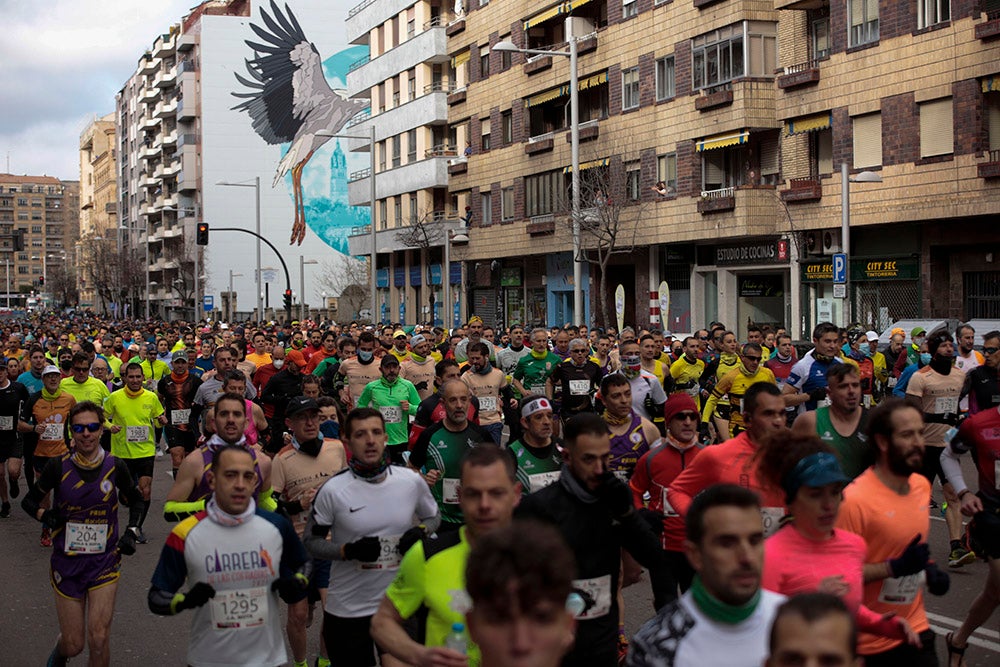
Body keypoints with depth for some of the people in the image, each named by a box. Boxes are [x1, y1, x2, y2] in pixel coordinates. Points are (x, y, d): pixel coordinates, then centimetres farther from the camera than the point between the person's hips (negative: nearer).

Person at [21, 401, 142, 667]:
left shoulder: (115, 467, -5)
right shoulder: (58, 467, -8)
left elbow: (136, 500, 13)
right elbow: (29, 501, 6)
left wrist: (131, 532, 0)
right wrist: (45, 515, -12)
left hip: (104, 562, 0)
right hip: (66, 562, 0)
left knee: (98, 637, -11)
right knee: (73, 645, 7)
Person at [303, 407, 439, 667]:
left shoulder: (412, 481, -4)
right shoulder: (333, 490, -11)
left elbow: (433, 517, 13)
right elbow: (312, 541, -4)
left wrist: (420, 532, -8)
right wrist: (349, 550, -20)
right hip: (347, 609, -2)